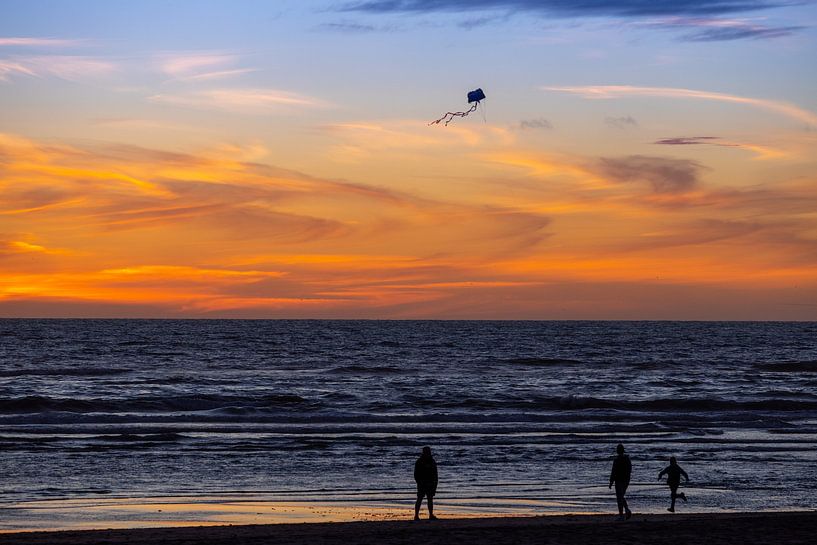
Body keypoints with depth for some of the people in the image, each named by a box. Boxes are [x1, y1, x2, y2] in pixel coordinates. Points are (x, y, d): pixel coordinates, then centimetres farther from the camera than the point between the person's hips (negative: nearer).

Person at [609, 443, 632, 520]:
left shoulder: (617, 460, -15)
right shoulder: (627, 458, 6)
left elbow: (613, 472, -16)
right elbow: (630, 470, 14)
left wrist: (611, 483, -10)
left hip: (619, 481, -7)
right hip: (626, 480, 7)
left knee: (619, 498, 0)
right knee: (621, 497, 19)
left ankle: (621, 515, -1)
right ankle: (627, 510, -2)